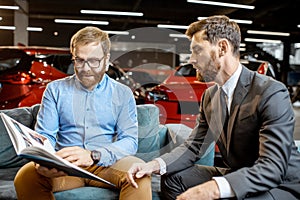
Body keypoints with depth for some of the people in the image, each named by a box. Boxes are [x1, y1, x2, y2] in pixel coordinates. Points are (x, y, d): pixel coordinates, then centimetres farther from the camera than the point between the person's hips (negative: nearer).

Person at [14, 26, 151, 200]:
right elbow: (44, 135, 5)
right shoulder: (55, 89, 11)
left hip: (107, 163, -1)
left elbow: (129, 141, -3)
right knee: (25, 176, -29)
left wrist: (94, 155, -23)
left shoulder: (123, 94, 7)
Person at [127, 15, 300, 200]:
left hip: (280, 184, -7)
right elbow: (194, 146, 4)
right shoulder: (210, 96, 4)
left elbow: (273, 167, -28)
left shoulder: (272, 93, -21)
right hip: (235, 176, 7)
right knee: (172, 178, -2)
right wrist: (157, 164, -15)